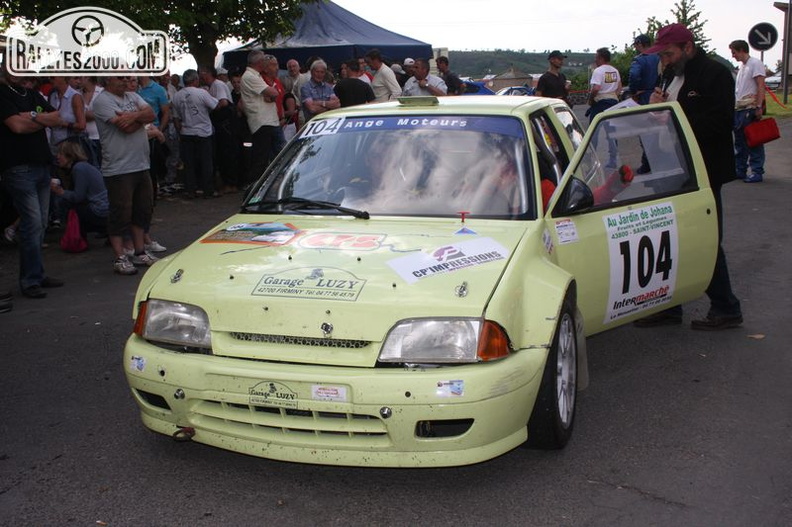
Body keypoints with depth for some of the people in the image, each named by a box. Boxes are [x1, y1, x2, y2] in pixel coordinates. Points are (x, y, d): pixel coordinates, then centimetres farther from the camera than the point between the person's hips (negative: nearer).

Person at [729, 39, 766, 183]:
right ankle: (740, 170, 20)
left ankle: (757, 172, -4)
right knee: (739, 142, 13)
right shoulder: (742, 66, 19)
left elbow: (761, 86, -15)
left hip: (750, 109, -9)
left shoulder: (755, 63, -8)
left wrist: (759, 107, -21)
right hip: (739, 109, 9)